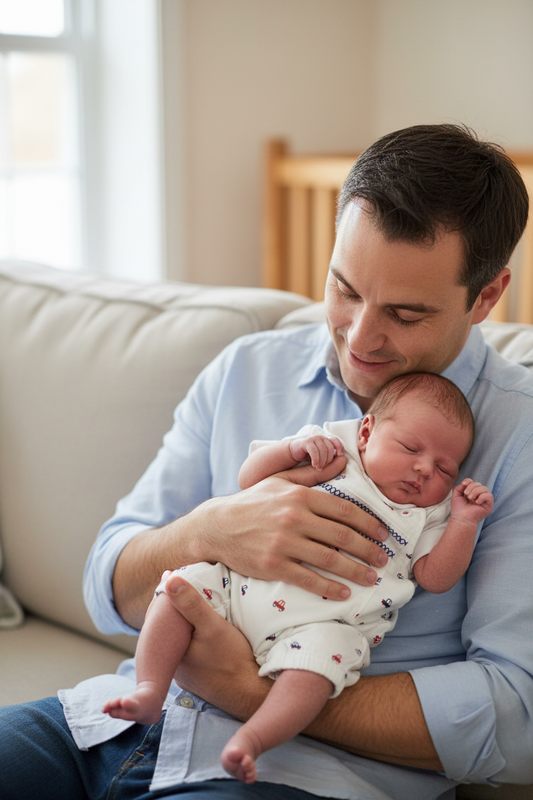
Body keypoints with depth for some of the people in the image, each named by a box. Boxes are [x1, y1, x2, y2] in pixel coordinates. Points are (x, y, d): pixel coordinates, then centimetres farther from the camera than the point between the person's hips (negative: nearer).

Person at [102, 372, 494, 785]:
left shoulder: (426, 517, 15)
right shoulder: (330, 448, 12)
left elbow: (435, 577, 4)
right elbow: (249, 479, 11)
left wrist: (464, 522, -5)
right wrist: (292, 449, -5)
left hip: (322, 623, -2)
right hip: (247, 583, 2)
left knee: (321, 653, -33)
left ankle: (250, 739, -35)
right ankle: (151, 692, -15)